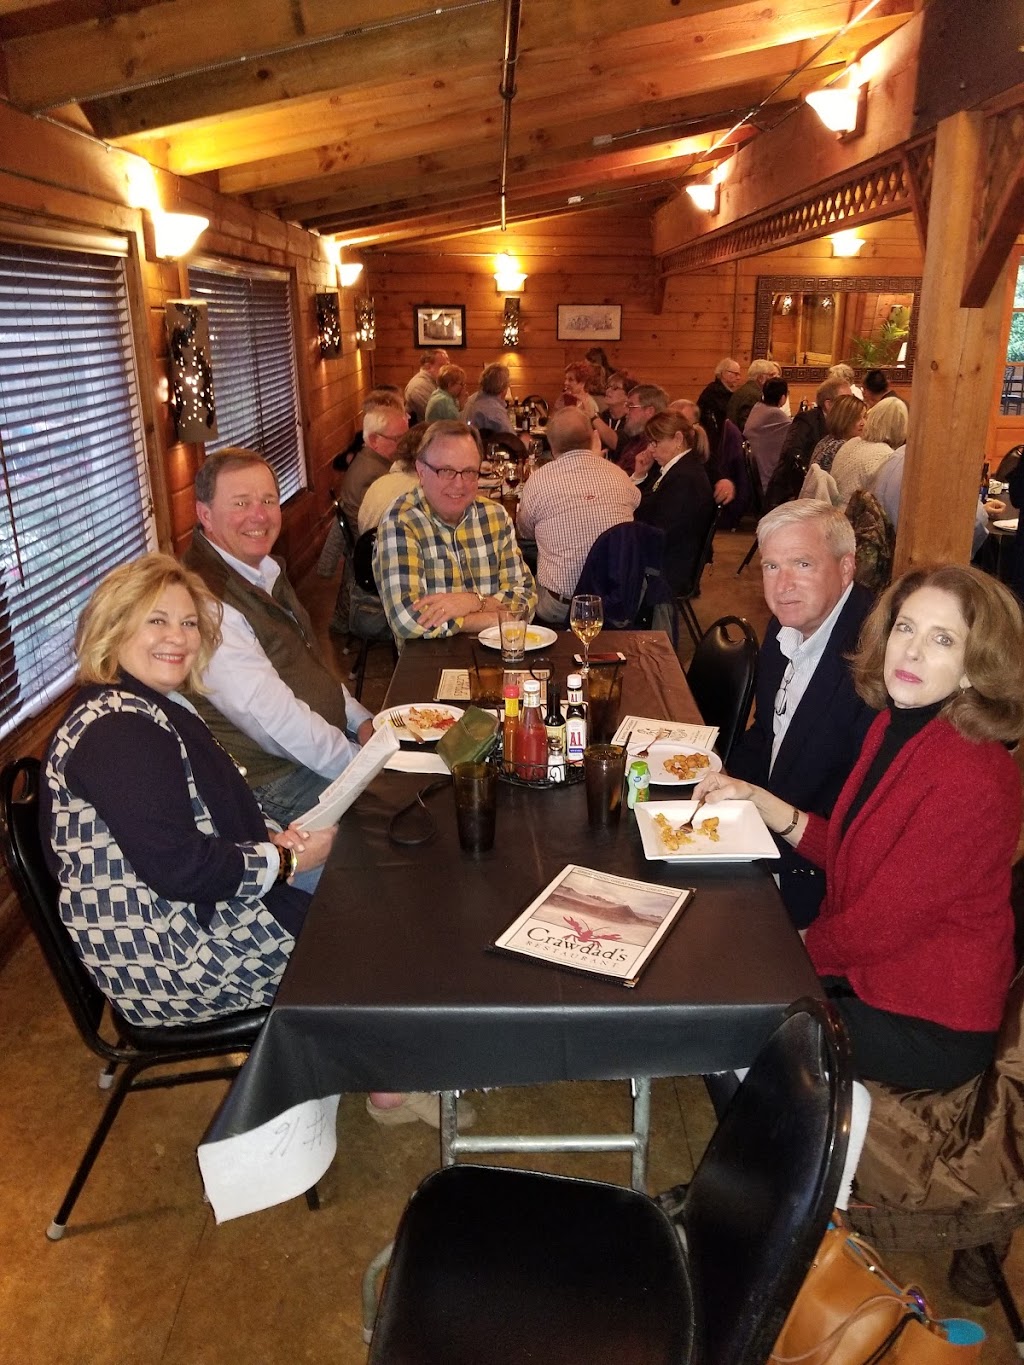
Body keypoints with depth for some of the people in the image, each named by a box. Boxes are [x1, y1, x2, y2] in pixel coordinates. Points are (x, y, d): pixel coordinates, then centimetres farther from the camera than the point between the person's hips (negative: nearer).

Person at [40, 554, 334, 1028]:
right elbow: (177, 868, -28)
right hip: (172, 959, -10)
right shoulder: (117, 731, -23)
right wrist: (286, 861, -15)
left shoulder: (161, 706, 9)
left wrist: (273, 839, -3)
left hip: (202, 907, 10)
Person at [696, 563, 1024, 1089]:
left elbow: (879, 927, -24)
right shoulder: (892, 727, -1)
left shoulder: (973, 779, -28)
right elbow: (847, 853, 6)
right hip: (866, 972, 7)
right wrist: (756, 799, -3)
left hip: (927, 1025, -7)